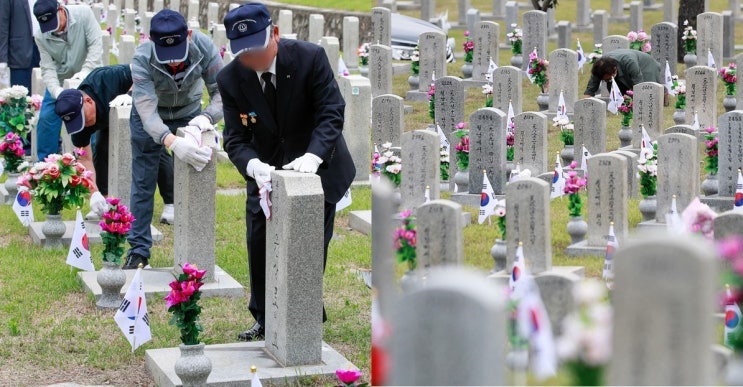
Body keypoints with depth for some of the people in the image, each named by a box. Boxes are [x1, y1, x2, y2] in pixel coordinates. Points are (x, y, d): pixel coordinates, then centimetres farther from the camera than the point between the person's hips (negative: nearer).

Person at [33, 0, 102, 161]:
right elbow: (48, 67, -20)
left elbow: (95, 45, -24)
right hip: (59, 81, 2)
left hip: (88, 78, -1)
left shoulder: (84, 13, -26)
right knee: (46, 118, 0)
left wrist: (86, 71, -35)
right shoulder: (40, 36, -20)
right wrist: (56, 90, -37)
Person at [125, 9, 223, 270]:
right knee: (143, 184, 4)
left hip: (189, 114, 1)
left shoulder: (204, 48, -34)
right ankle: (139, 249, 15)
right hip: (150, 118, -1)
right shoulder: (142, 59, -38)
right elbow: (147, 111, -46)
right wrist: (172, 143, -64)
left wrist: (208, 116, -53)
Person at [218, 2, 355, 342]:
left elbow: (331, 113, -22)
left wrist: (313, 156, -40)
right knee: (260, 245, 5)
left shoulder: (310, 58, -22)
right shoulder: (230, 79, -15)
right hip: (266, 172, 3)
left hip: (316, 167, -3)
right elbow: (235, 138, -15)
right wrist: (253, 166, -38)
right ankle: (265, 320, 23)